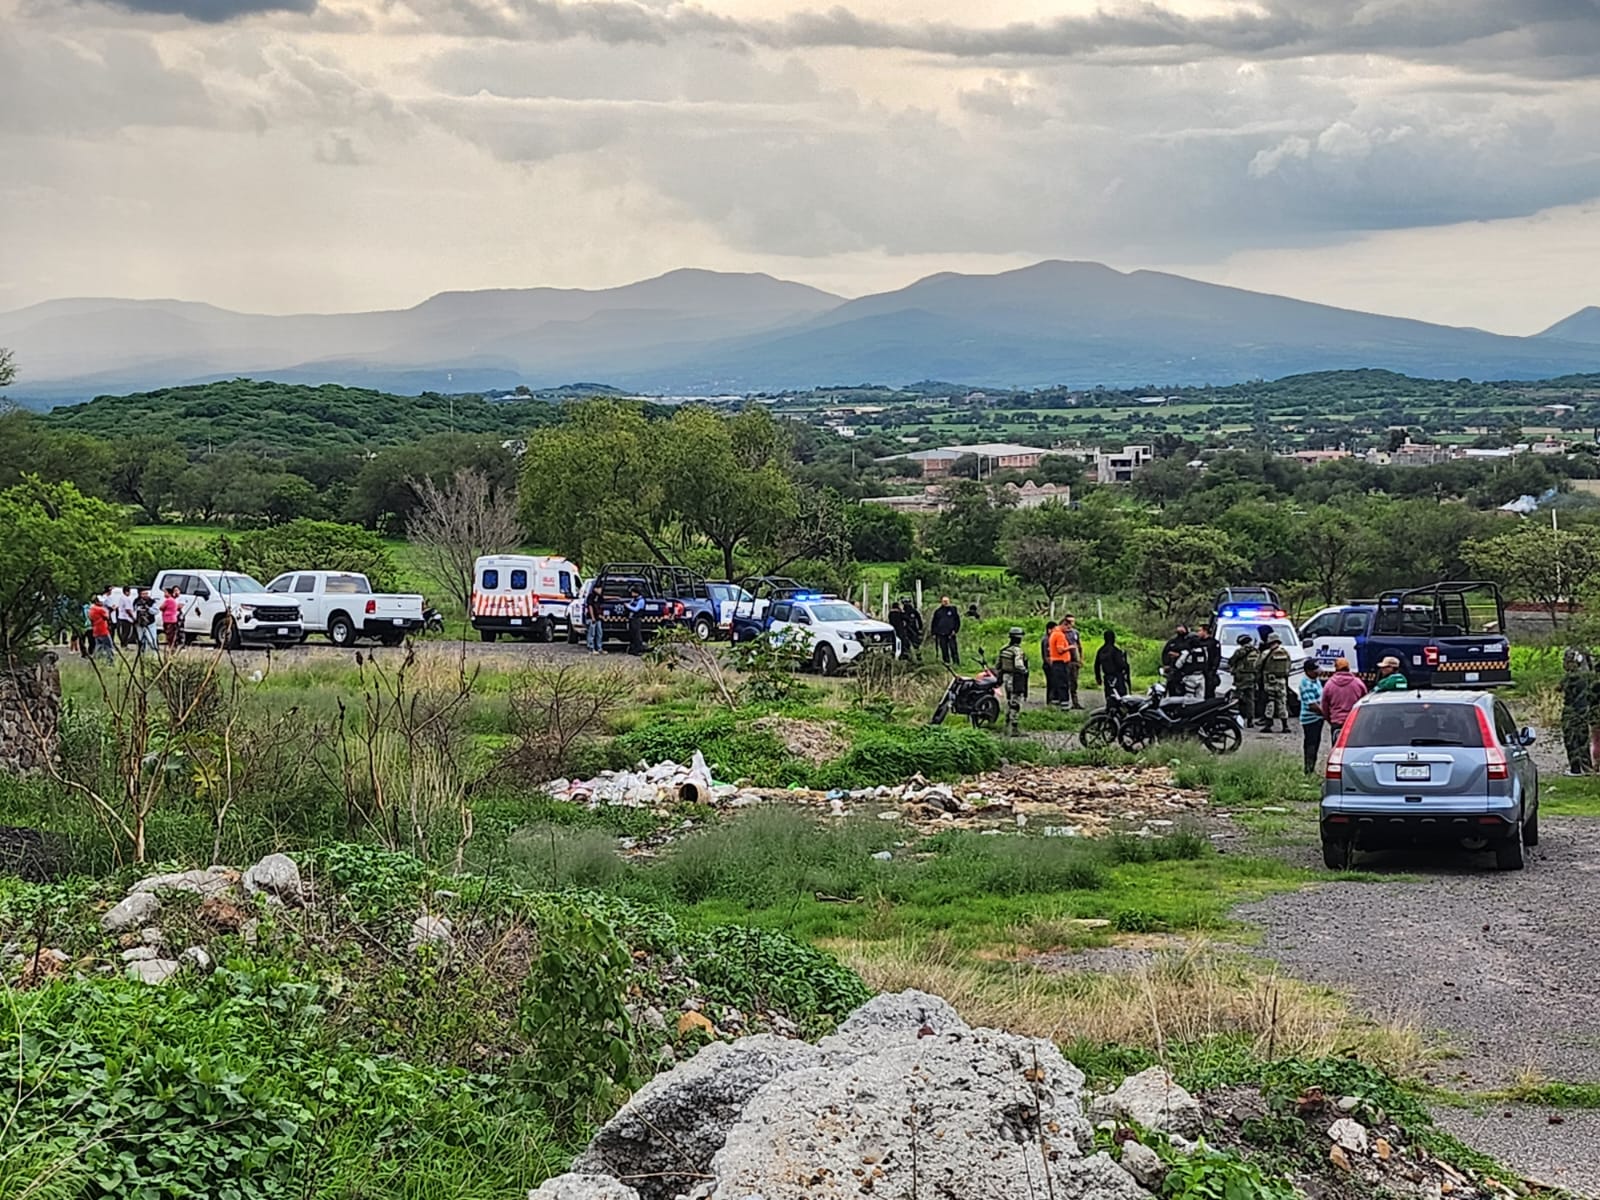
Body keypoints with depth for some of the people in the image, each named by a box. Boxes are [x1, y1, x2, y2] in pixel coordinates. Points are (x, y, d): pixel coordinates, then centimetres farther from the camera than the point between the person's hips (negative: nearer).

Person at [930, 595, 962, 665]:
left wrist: (955, 630, -4)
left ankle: (956, 663, -3)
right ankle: (946, 662, 9)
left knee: (953, 648, -7)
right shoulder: (937, 611, 9)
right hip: (941, 634, 1)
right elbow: (934, 623, 12)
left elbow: (957, 620, 8)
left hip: (951, 634, -1)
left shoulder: (953, 609, 7)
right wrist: (933, 633, 6)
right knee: (944, 650, 3)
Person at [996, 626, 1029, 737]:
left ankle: (1008, 727, 27)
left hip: (1006, 678, 8)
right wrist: (1025, 671, -12)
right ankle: (1013, 729, -6)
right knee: (1016, 704, -4)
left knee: (1009, 703, 20)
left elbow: (997, 665, 12)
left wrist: (1000, 676, 22)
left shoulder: (1004, 649, 6)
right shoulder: (1017, 651, -19)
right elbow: (1019, 665, -31)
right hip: (1016, 680, -8)